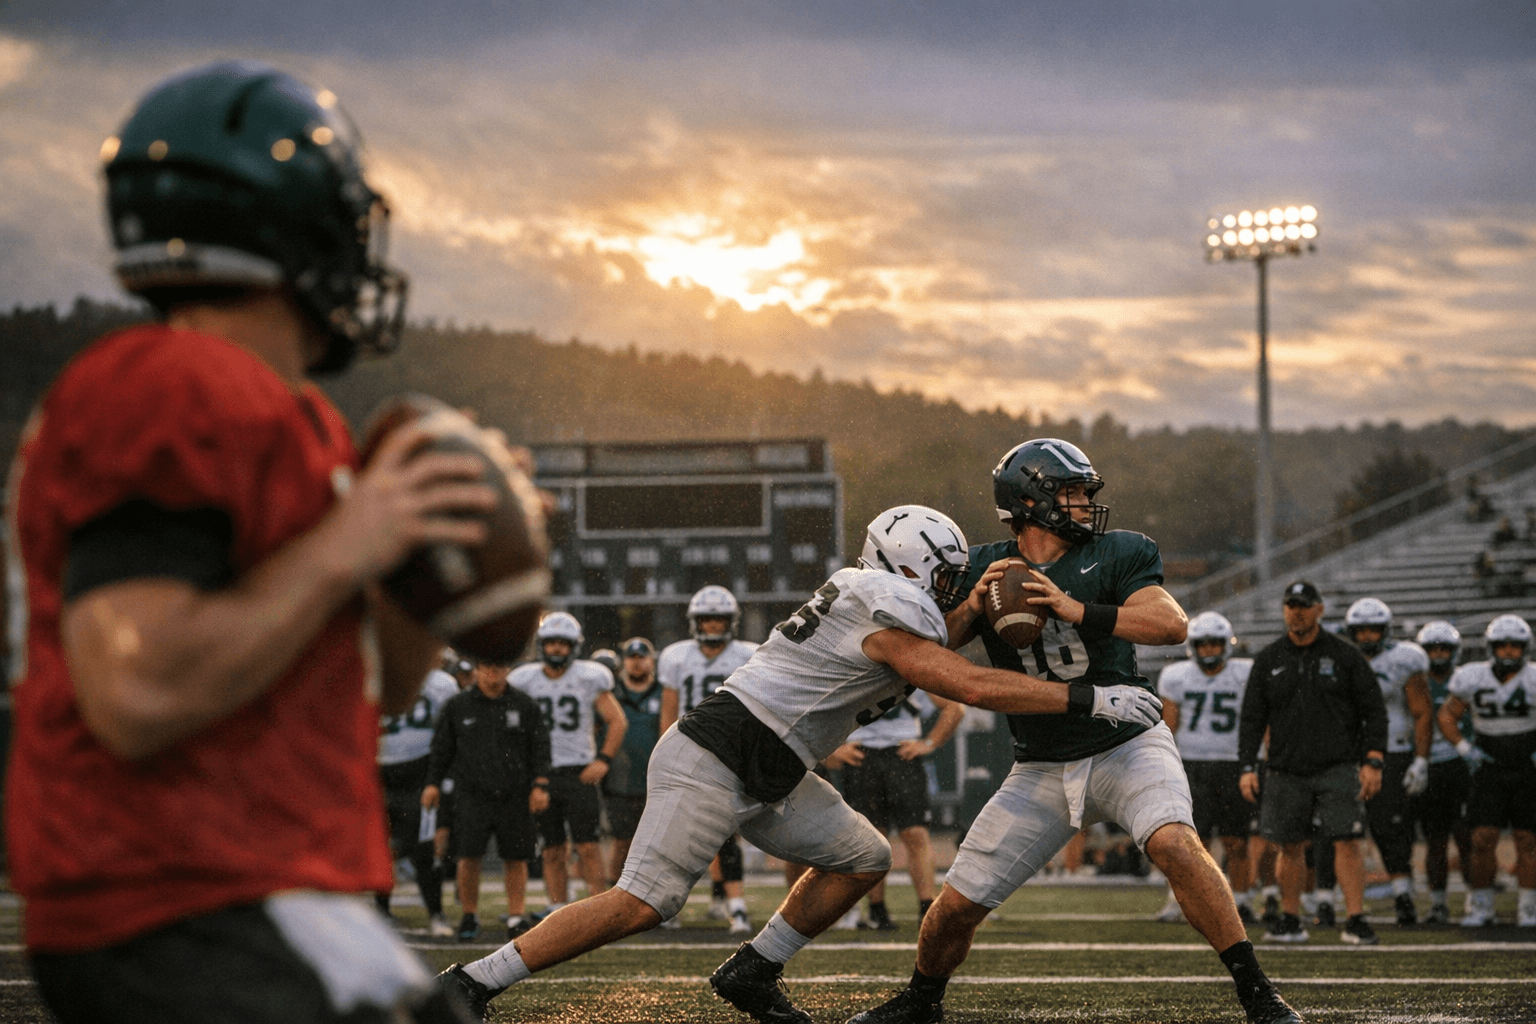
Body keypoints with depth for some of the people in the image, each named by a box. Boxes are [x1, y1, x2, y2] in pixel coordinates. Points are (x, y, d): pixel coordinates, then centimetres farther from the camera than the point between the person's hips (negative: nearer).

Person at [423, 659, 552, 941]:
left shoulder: (524, 705, 6)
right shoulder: (458, 706, 6)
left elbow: (540, 748, 8)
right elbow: (442, 748, 14)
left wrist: (540, 784, -1)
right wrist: (433, 783, 10)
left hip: (514, 796, 1)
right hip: (472, 793, -1)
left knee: (516, 858, 2)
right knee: (469, 855, -7)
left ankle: (516, 917, 11)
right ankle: (470, 916, 7)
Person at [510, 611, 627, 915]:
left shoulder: (588, 679, -1)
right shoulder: (525, 681, 5)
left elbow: (617, 721, 2)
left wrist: (603, 759, -8)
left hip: (579, 772, -2)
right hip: (541, 773, 2)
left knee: (588, 846, -8)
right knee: (552, 851, 4)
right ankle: (557, 908, 8)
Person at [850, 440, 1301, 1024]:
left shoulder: (1114, 555, -4)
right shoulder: (983, 570, 3)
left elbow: (1172, 624, -18)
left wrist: (1077, 611, -28)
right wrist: (970, 607, -18)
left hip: (1127, 745, -3)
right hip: (1041, 772, 3)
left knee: (1173, 842, -31)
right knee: (957, 904, 1)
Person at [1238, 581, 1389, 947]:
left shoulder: (1344, 655, 1)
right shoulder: (1268, 661, 8)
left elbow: (1374, 710, 2)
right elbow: (1252, 718, 10)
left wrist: (1373, 762, -6)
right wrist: (1248, 767, 2)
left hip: (1338, 768, -3)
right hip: (1287, 772, 3)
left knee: (1346, 844, -11)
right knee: (1291, 847, 6)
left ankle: (1356, 920, -9)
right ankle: (1290, 921, 18)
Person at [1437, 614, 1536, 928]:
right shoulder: (1473, 680, -6)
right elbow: (1447, 716, 7)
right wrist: (1465, 749, -5)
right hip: (1490, 769, 1)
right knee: (1483, 837, -7)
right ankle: (1481, 907, 5)